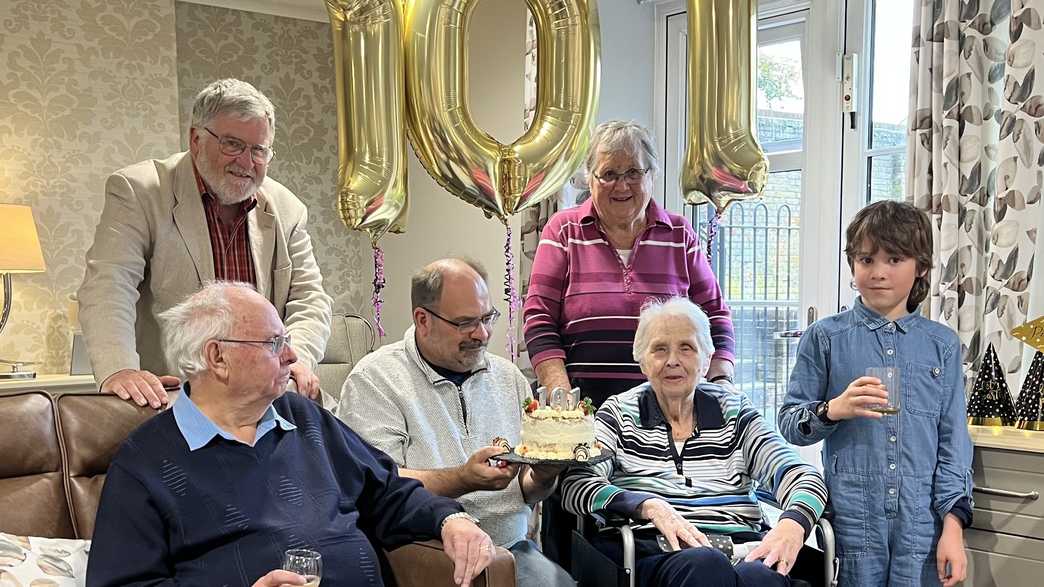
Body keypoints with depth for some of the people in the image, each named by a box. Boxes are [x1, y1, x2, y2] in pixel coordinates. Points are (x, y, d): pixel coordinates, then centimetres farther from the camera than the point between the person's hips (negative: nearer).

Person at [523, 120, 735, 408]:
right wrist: (561, 397, -8)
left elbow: (714, 317, 18)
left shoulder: (680, 235, 14)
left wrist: (722, 384, 2)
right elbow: (539, 320, 3)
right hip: (584, 405, -1)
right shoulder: (564, 230, 8)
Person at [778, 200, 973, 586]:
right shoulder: (825, 338, 1)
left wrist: (953, 523, -2)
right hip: (851, 522, -1)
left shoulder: (943, 345, 6)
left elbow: (953, 440, 5)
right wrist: (833, 409, -18)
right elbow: (789, 424, 2)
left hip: (921, 525, 2)